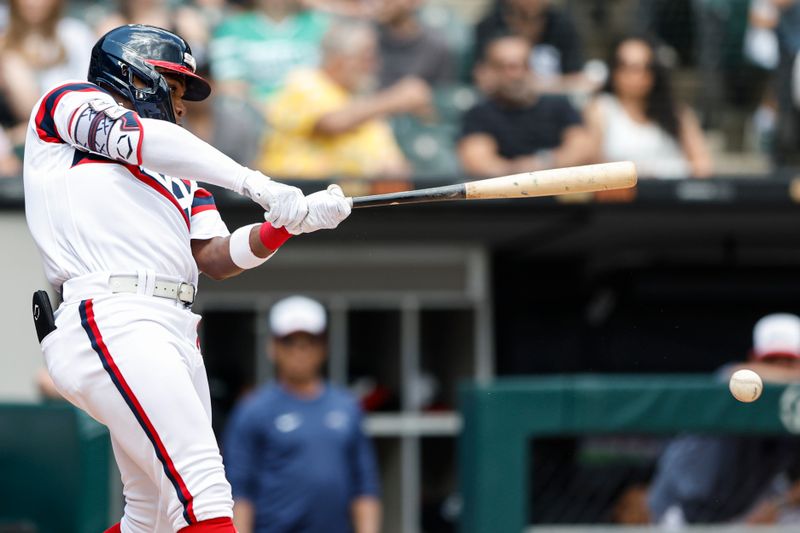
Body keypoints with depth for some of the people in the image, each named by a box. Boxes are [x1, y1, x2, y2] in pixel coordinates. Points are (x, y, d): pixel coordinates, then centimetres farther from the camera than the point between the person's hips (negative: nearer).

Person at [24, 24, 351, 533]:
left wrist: (294, 220, -1)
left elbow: (216, 258, 16)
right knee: (204, 491, -22)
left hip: (175, 335, 8)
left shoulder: (181, 179, 31)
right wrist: (256, 184, -14)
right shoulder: (68, 102, 13)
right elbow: (139, 138, -7)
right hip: (108, 318, -8)